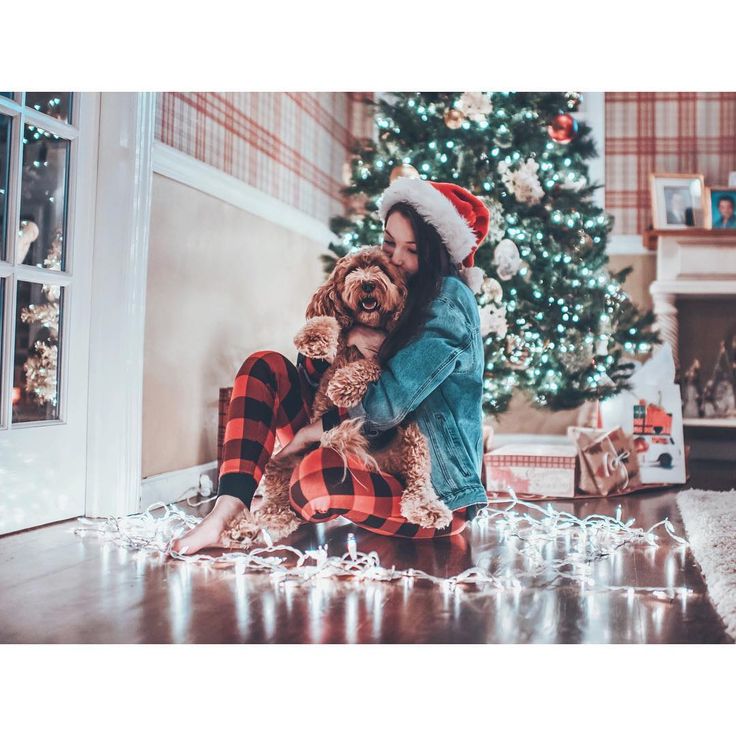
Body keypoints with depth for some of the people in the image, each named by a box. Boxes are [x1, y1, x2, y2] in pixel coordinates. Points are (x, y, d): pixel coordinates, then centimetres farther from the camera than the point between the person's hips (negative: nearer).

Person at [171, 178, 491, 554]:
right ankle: (224, 515, -15)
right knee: (265, 366, -4)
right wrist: (346, 338, -17)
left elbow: (386, 407, -20)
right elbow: (312, 376, 3)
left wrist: (310, 429, -9)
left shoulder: (449, 301, -12)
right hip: (378, 460, 8)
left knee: (315, 479, -39)